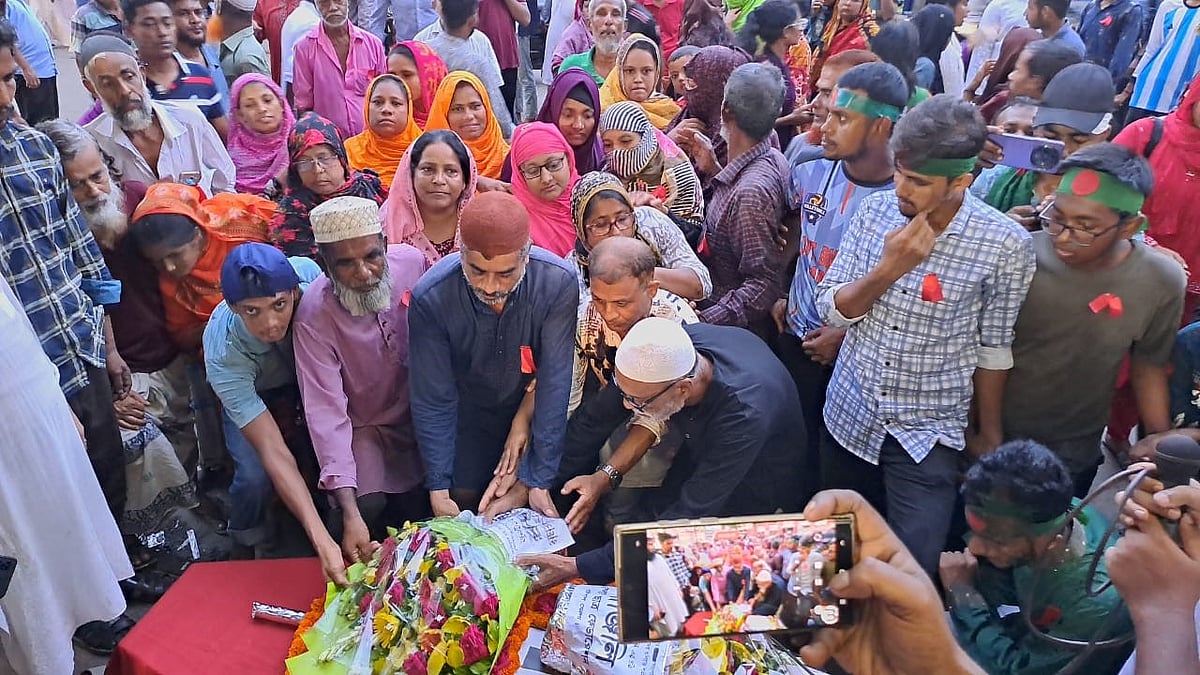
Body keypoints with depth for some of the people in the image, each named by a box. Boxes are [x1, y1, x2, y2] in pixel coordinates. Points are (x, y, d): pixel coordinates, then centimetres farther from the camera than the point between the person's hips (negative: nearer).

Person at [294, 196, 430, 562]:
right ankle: (366, 573, 9)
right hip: (364, 426, -3)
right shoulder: (314, 316, -26)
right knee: (368, 505, -24)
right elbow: (326, 412, -29)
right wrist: (350, 513, -36)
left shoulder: (412, 261, -17)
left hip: (419, 411, 3)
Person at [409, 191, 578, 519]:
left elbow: (555, 383, -27)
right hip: (469, 414, 0)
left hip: (535, 407, 0)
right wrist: (438, 489, -21)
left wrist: (538, 480, -27)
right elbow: (432, 400, -20)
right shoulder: (430, 297, -28)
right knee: (464, 497, 0)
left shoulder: (558, 283, -30)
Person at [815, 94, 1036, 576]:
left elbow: (993, 347, -6)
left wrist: (989, 435, 4)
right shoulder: (875, 210, -8)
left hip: (927, 434, -3)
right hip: (848, 415, 3)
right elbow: (832, 311, -6)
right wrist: (888, 269, -23)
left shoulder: (1005, 245, -16)